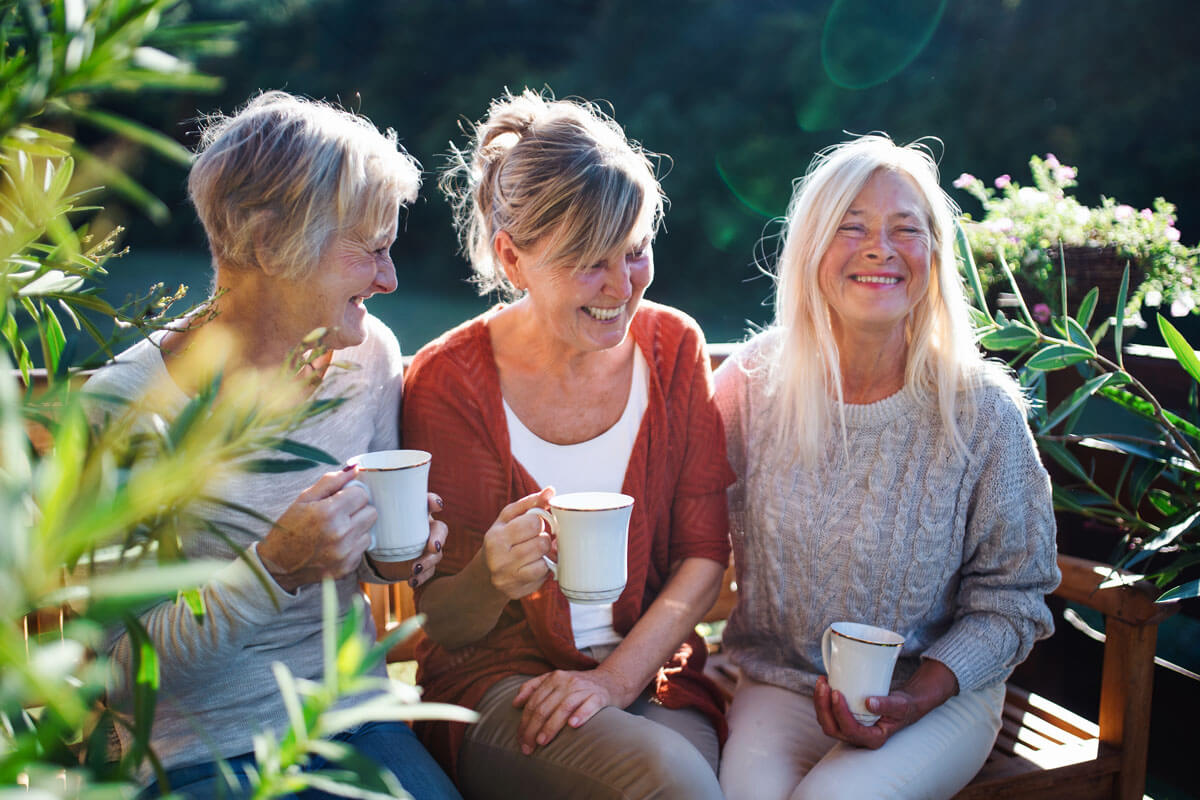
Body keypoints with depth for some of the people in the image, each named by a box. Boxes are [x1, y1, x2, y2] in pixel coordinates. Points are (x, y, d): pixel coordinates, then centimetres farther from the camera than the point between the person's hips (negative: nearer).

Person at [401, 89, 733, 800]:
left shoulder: (673, 346, 0)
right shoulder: (449, 382, -10)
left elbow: (704, 553, 1)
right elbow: (443, 624, -6)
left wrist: (617, 676, -12)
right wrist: (490, 579, -29)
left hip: (649, 668, 3)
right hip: (497, 681, -3)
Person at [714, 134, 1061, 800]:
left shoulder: (983, 411, -9)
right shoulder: (751, 384, -4)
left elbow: (1010, 600, -3)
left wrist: (917, 697, -16)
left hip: (940, 693, -1)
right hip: (778, 684, 1)